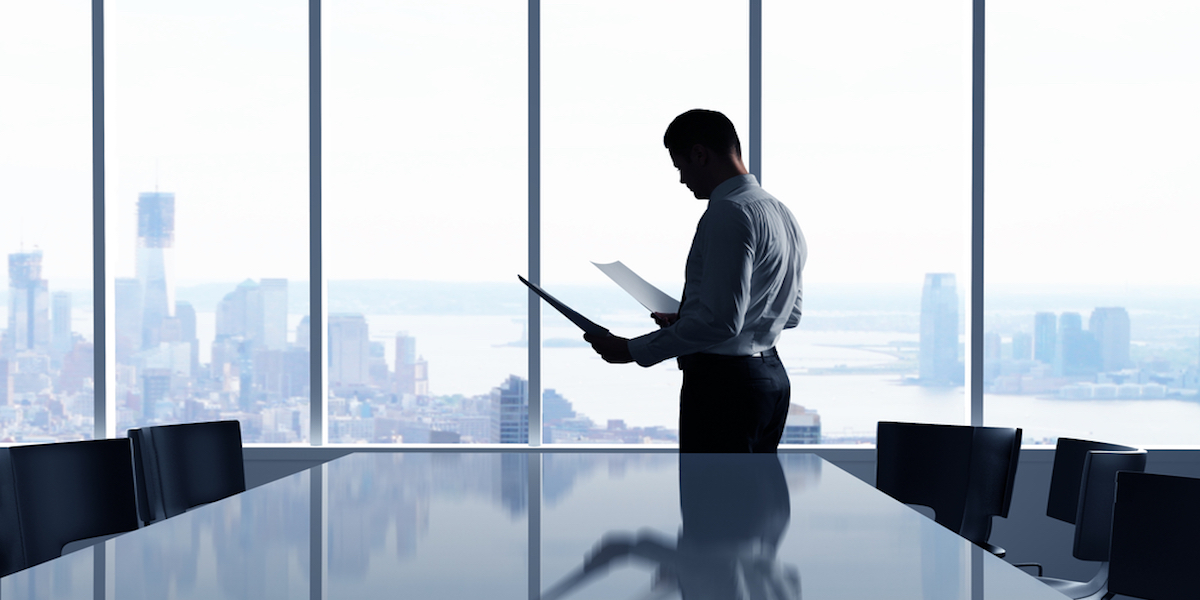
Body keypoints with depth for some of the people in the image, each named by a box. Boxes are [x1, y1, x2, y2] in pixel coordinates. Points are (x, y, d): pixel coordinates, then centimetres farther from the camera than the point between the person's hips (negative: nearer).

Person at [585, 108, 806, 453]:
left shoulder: (729, 215, -17)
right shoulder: (781, 213, 14)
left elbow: (721, 320, -24)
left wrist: (635, 351, -18)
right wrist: (685, 321, 24)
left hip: (721, 382, -10)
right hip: (772, 375, 10)